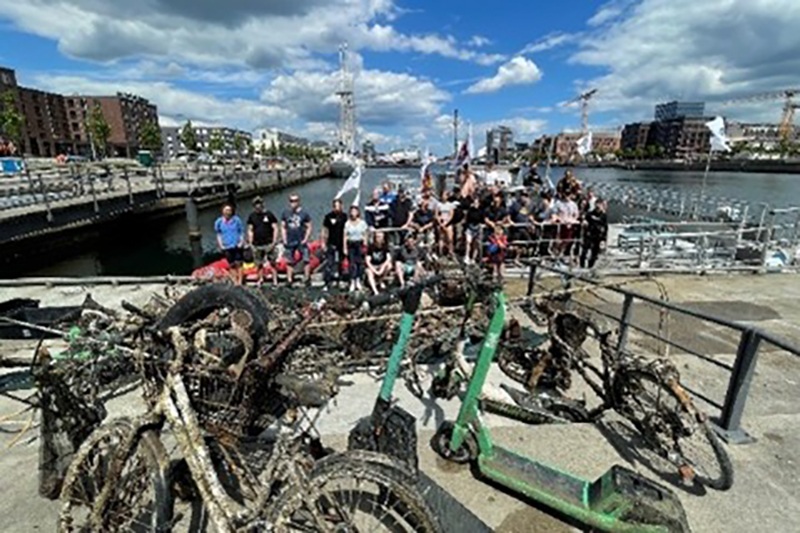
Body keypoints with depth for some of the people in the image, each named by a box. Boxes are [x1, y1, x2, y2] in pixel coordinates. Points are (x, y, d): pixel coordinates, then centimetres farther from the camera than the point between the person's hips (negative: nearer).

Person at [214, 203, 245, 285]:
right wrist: (221, 245, 2)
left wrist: (241, 241, -5)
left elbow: (241, 232, 6)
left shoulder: (237, 220, -2)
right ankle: (235, 282, 14)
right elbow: (218, 234, 10)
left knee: (238, 263, -1)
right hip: (226, 247, 1)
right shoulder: (219, 222, 1)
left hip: (237, 246, -1)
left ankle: (240, 281, 4)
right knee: (231, 265, 6)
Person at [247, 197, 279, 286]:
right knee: (259, 265, 7)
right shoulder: (251, 216, 9)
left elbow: (275, 229, 0)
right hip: (256, 245, 3)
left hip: (268, 244, -3)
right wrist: (250, 244, 5)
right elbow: (250, 230, 13)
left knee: (271, 264, -5)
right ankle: (261, 279, 23)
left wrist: (274, 242, -7)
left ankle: (275, 281, 1)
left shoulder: (269, 214, -1)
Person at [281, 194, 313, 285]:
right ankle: (289, 280, 15)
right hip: (290, 242, 3)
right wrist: (284, 240, 4)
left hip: (301, 241, -3)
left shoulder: (304, 213, -2)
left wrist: (305, 239, -7)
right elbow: (283, 227, 12)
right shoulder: (285, 213, 7)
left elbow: (309, 227, 1)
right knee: (289, 262, 7)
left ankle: (307, 279, 4)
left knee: (306, 260, -6)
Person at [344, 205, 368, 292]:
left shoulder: (362, 223, 4)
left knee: (360, 262, -4)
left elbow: (365, 235, 7)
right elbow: (345, 236, 4)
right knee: (352, 263, -3)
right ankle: (352, 282, 1)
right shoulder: (347, 223, 4)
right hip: (351, 244, 0)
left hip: (360, 244, 0)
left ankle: (358, 281, 7)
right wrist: (345, 248, -1)